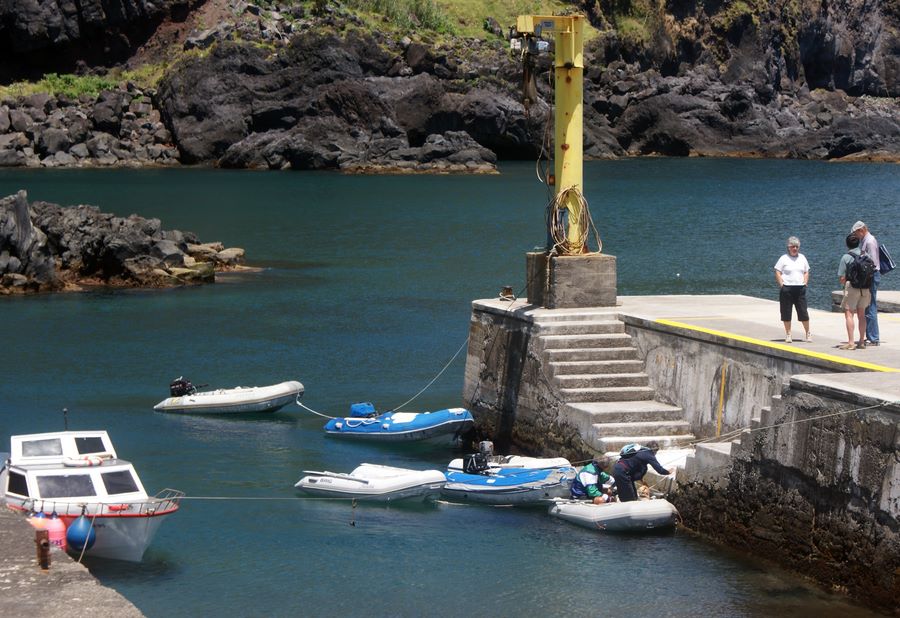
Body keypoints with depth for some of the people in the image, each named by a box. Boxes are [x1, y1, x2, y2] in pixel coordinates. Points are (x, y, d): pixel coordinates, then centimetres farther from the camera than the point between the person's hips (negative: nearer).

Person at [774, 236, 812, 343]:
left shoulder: (802, 257, 13)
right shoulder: (784, 258, 0)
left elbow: (806, 272, 18)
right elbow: (777, 273, -2)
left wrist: (805, 283, 5)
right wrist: (782, 284, -11)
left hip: (800, 289, 3)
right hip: (786, 289, -3)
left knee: (803, 312, 1)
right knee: (786, 313, 1)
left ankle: (808, 334, 12)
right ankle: (788, 334, 11)